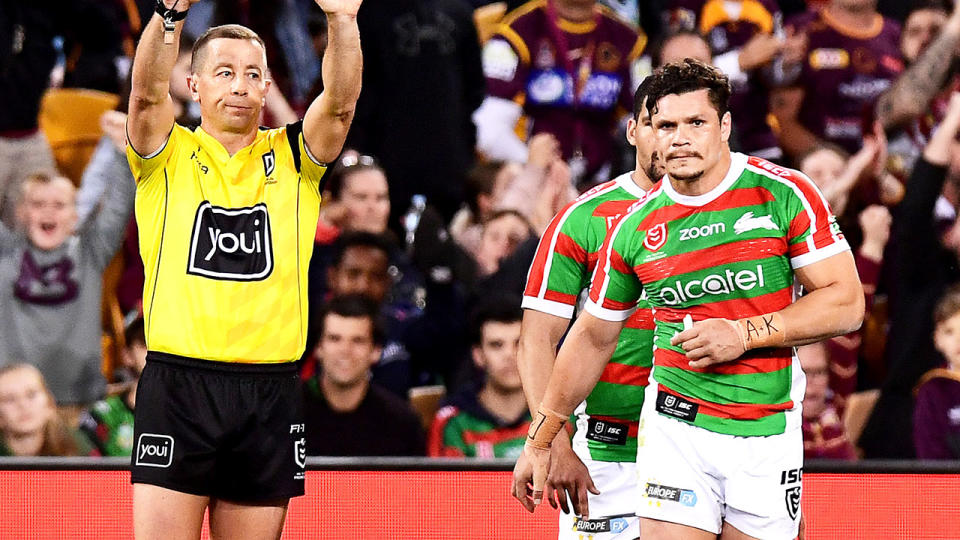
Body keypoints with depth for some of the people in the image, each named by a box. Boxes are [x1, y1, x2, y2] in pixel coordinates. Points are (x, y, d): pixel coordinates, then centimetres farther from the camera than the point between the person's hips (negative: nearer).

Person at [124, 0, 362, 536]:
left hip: (271, 394, 2)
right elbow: (148, 92, -13)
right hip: (178, 385, -2)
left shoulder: (292, 160, 11)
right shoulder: (169, 156, 6)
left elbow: (340, 102, -5)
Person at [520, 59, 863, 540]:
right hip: (676, 430, 1)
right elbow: (594, 337, 15)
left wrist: (744, 334, -16)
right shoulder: (634, 228, 3)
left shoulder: (784, 195, -4)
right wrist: (540, 442, 17)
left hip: (769, 439, 0)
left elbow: (846, 305, -6)